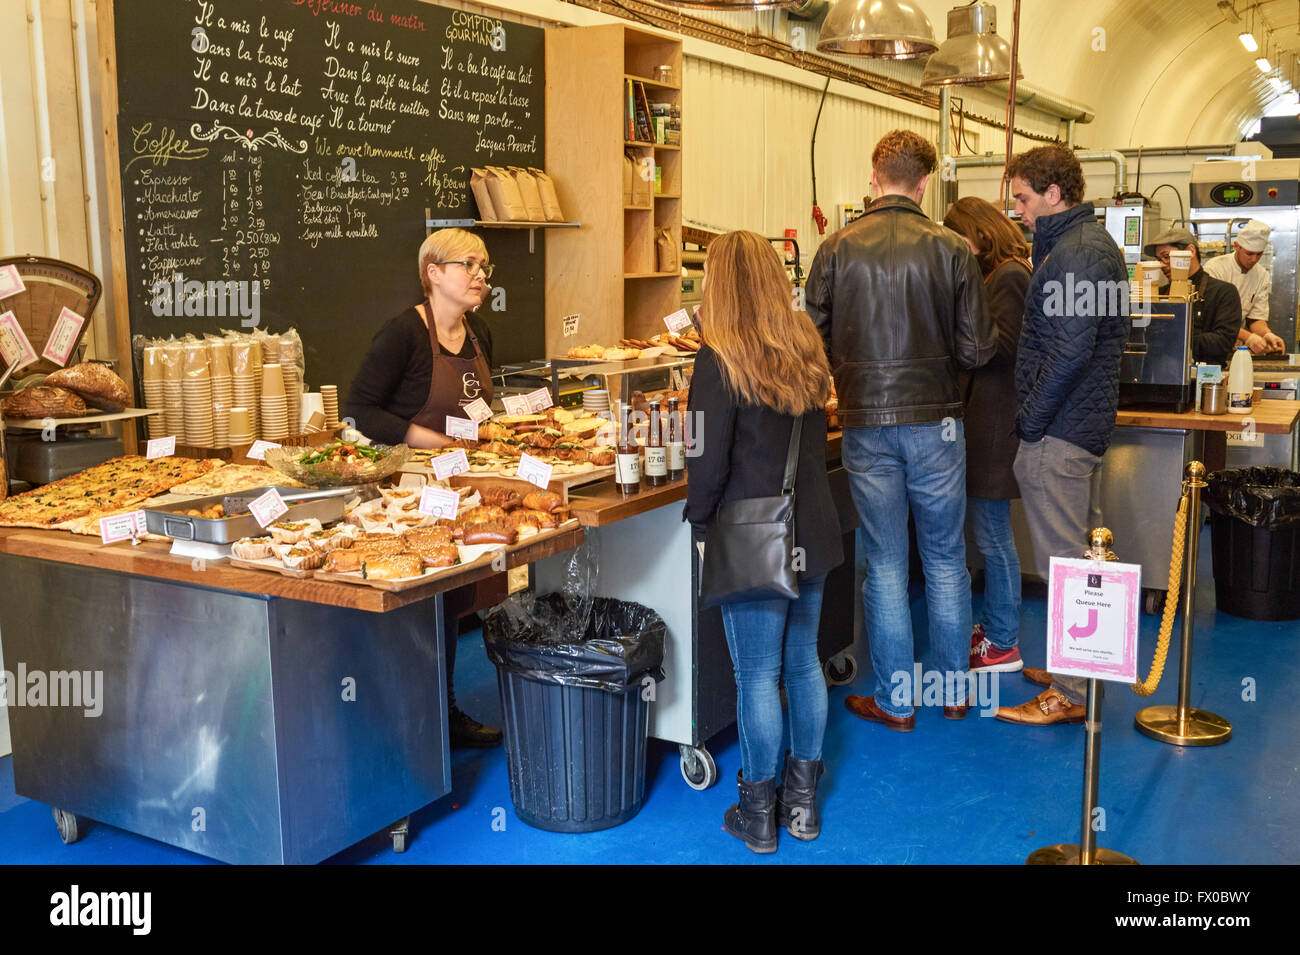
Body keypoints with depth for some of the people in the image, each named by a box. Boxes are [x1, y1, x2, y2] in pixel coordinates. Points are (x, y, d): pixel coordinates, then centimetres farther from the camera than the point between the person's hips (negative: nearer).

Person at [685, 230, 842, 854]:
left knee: (757, 674, 5)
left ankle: (759, 814, 19)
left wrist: (699, 519, 0)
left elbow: (709, 460, -15)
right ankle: (803, 803, 29)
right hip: (813, 532, 6)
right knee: (803, 662, 16)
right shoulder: (807, 350, 4)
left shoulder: (720, 362, -15)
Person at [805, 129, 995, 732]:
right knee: (946, 560, 14)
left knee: (885, 564, 9)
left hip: (866, 425, 0)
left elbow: (813, 341, -1)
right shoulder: (952, 250, -5)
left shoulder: (837, 249, -4)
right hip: (935, 422, 0)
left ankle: (896, 701, 17)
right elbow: (977, 349, -5)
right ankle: (955, 689, 26)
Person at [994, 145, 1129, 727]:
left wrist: (1030, 421, -16)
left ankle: (1071, 695, 3)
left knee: (1065, 559, -5)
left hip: (1059, 431, -11)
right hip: (1082, 422, 11)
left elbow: (1070, 350, -24)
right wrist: (1034, 419, 15)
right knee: (1082, 552, 17)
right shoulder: (1089, 243, 17)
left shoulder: (1076, 253, -17)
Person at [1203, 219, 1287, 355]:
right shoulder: (1214, 268, -12)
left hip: (1237, 346, 5)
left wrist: (1267, 334, -18)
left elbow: (1257, 318, 7)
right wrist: (1248, 337, -31)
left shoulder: (1263, 276, 6)